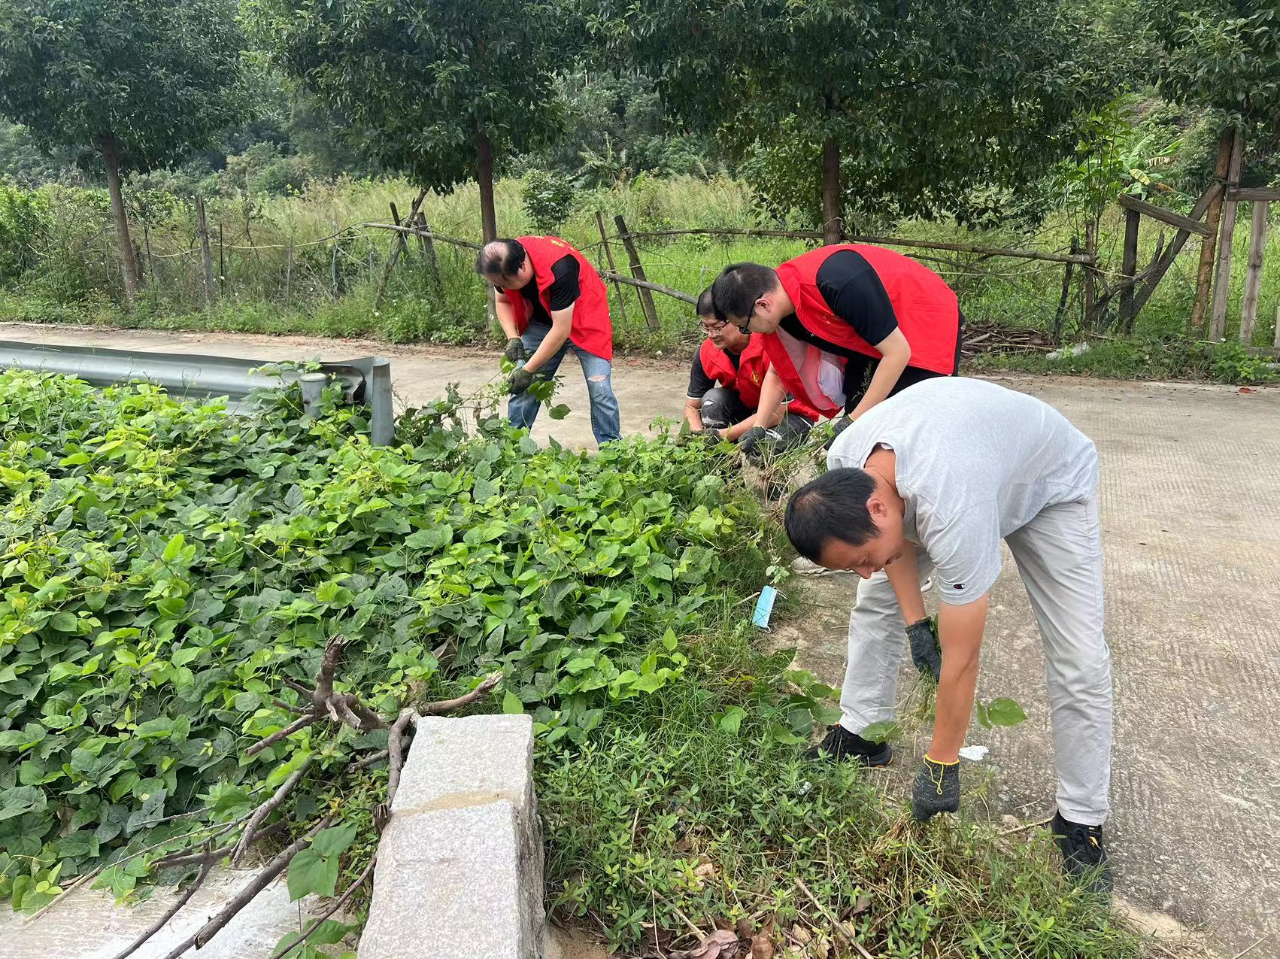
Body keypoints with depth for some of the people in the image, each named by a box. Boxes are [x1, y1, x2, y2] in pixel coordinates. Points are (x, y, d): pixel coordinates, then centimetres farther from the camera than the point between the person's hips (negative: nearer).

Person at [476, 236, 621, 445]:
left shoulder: (558, 269, -38)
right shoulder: (504, 264, -19)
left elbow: (561, 331, -33)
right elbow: (503, 302, 2)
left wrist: (528, 370, -27)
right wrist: (513, 338, -15)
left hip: (584, 321, -5)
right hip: (541, 322, 5)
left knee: (600, 391, -14)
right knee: (522, 386, -4)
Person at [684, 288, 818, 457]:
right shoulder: (706, 353, -14)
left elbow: (776, 411, -28)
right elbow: (692, 406, -5)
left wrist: (725, 434, -33)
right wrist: (698, 435, -28)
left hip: (790, 414, -5)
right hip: (746, 410, 5)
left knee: (753, 442, -35)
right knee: (712, 399, -25)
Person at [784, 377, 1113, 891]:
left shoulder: (953, 512, -47)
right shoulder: (844, 464, -27)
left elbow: (960, 661, -35)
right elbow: (894, 538, -3)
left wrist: (940, 766, -24)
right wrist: (915, 621, -10)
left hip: (1051, 483, -6)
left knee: (1080, 661, -13)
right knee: (875, 599, 6)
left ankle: (1081, 822, 3)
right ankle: (860, 735, 20)